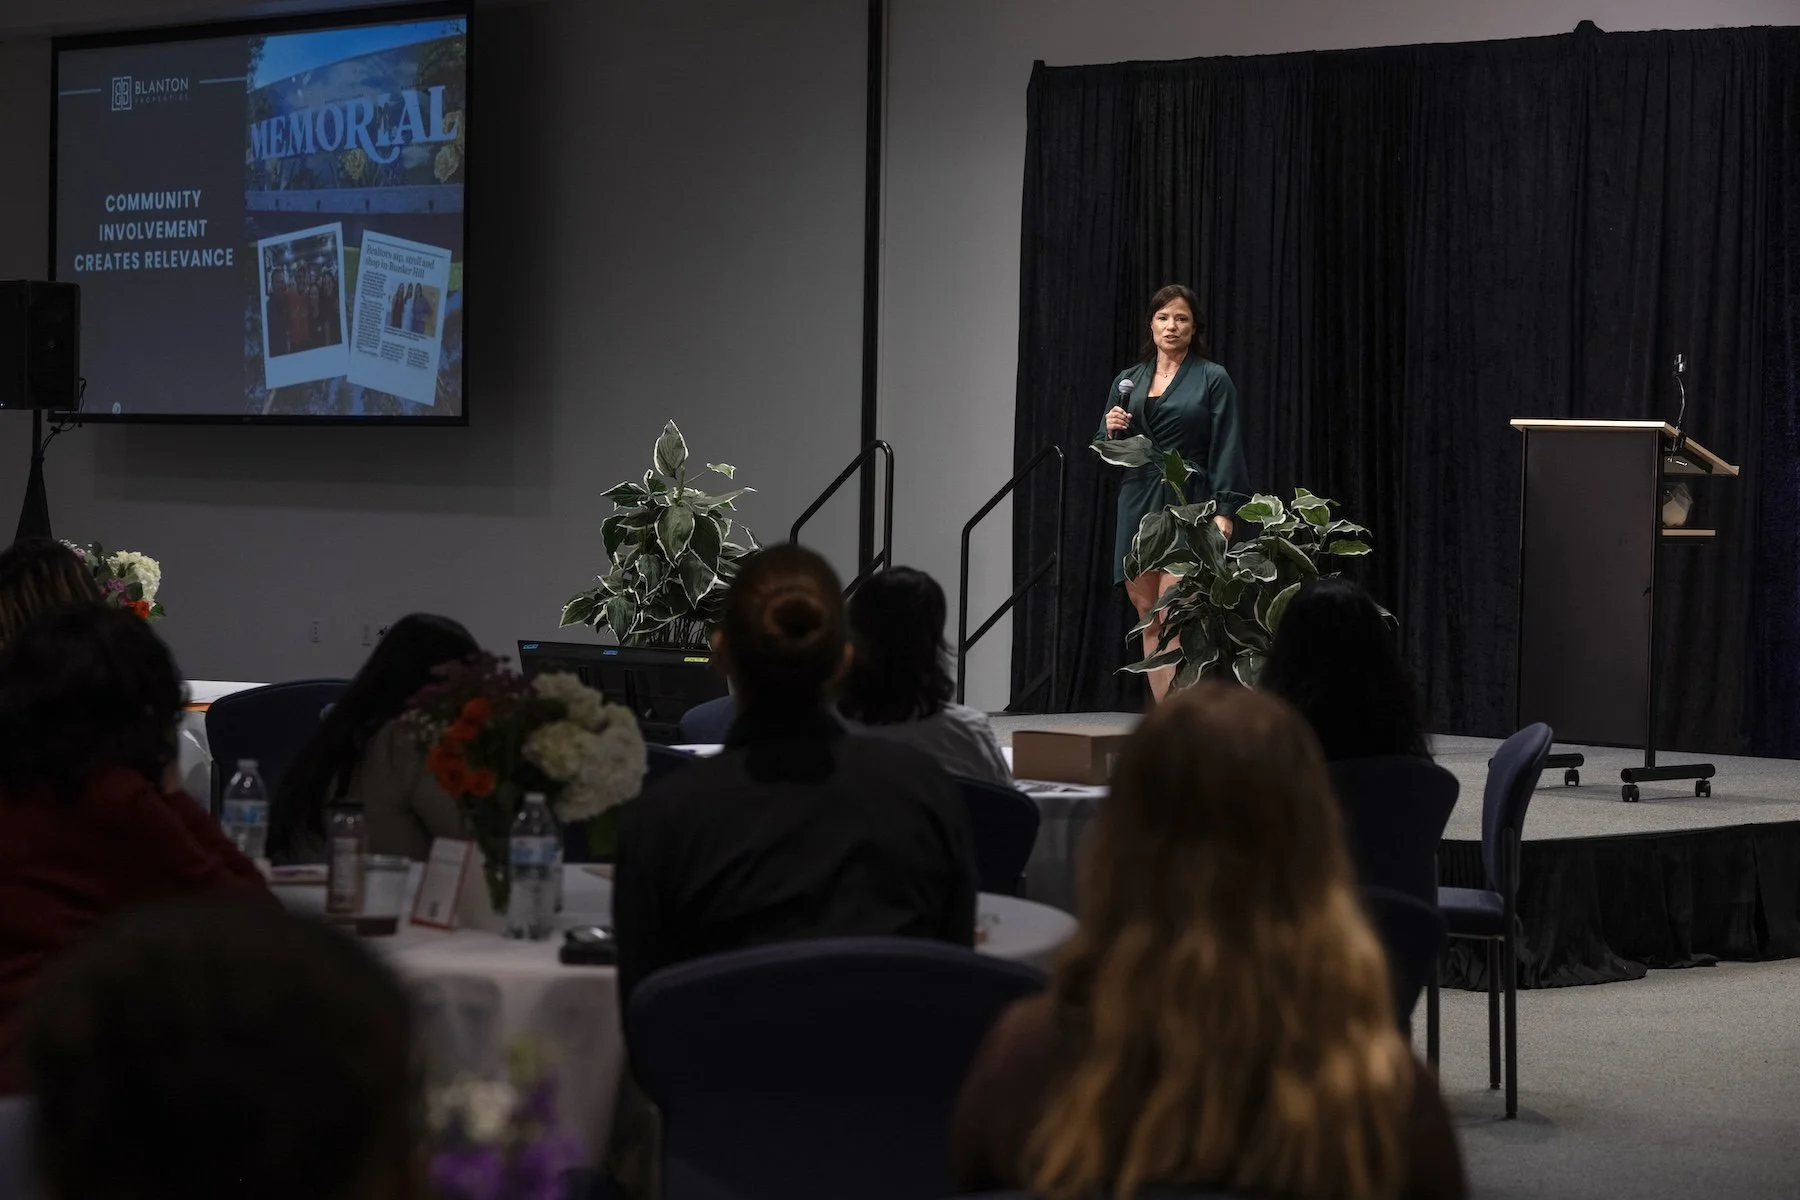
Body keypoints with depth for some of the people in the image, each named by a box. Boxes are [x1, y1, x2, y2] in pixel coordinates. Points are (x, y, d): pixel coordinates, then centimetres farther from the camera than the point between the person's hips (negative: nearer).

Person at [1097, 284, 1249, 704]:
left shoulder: (1213, 380, 0)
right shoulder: (1128, 381, 14)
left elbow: (1227, 449, -5)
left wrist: (1224, 511, -14)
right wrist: (1111, 430, -5)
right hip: (1138, 505, 5)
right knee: (1148, 618, 5)